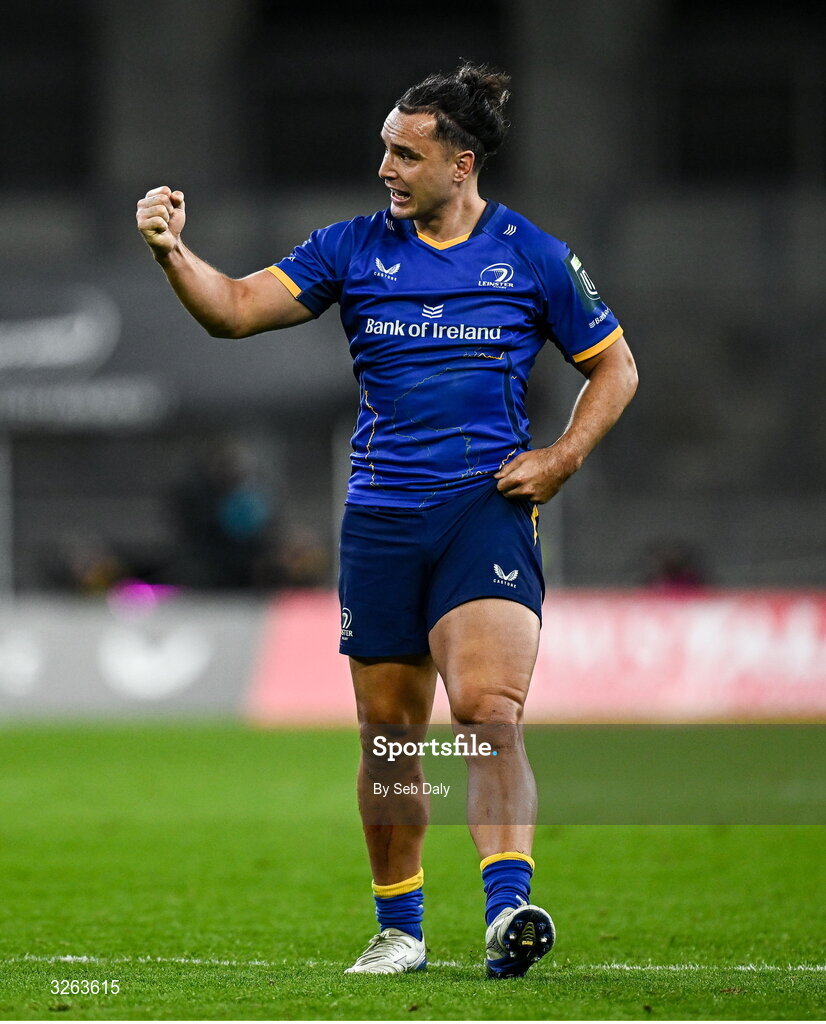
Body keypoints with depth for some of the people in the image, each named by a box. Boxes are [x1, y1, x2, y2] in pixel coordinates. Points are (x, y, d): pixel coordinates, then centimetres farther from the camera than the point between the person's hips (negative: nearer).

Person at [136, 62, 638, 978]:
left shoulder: (533, 257, 2)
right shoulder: (352, 248, 6)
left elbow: (613, 367, 13)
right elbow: (237, 309, 1)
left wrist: (562, 458, -1)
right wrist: (172, 252, -17)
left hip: (486, 507, -3)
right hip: (381, 516, 3)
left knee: (486, 705, -22)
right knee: (388, 733, 8)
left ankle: (509, 908, -31)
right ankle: (398, 928, 22)